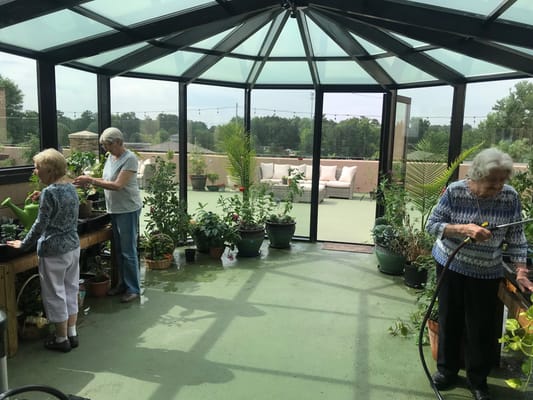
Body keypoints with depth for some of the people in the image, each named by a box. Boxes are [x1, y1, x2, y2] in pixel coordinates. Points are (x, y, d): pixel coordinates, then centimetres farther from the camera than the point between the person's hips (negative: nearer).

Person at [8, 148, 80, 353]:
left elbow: (40, 225, -17)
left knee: (55, 294, 7)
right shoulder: (71, 187, 5)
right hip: (73, 246, 8)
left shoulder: (49, 192, -18)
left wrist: (24, 244, -6)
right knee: (70, 290, 17)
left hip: (53, 251, -8)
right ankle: (72, 333, 26)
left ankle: (62, 339, 19)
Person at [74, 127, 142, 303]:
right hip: (114, 209, 8)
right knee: (119, 250, 16)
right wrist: (89, 180, -4)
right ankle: (123, 284, 29)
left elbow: (118, 185, -22)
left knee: (128, 251, -2)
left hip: (128, 209, -8)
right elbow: (106, 181, 12)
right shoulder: (111, 157, 11)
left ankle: (134, 288, 9)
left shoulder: (129, 159, -16)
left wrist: (91, 181, -21)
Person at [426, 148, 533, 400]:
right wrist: (464, 229, -27)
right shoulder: (455, 191, -15)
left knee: (481, 326, 8)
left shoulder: (510, 197, -11)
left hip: (486, 273, 1)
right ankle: (447, 369, 34)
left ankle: (478, 379, 29)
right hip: (450, 265, 0)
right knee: (449, 319, 14)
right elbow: (432, 224, -12)